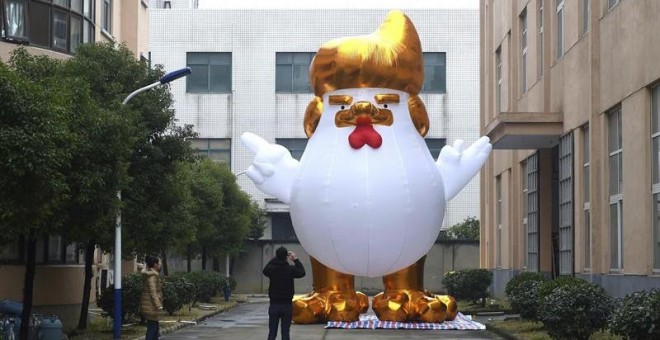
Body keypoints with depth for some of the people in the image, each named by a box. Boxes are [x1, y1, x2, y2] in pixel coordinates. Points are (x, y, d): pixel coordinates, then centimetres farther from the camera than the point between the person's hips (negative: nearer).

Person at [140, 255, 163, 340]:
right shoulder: (152, 276, -16)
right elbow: (153, 292, -21)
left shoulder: (150, 274, 15)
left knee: (155, 328, 14)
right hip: (151, 305, -10)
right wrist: (158, 305, -22)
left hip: (149, 306, 10)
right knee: (152, 328, -8)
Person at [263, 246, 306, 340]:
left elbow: (265, 270, 18)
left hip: (274, 305, 1)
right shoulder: (290, 269, -11)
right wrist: (296, 260, 12)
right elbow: (302, 272, 7)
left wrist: (275, 258, 20)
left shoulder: (271, 269, -6)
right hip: (287, 305, -1)